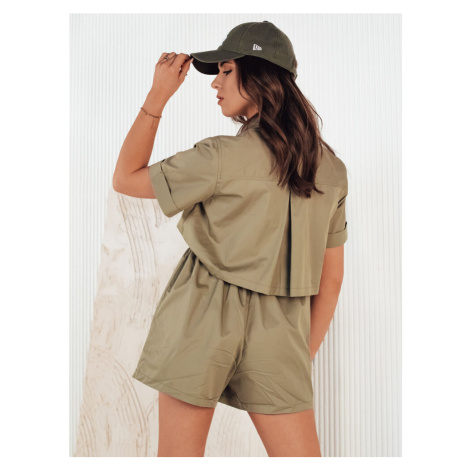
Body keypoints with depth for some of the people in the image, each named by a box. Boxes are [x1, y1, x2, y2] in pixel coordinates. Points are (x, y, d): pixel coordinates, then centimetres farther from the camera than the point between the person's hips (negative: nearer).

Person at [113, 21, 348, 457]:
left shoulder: (223, 158, -13)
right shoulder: (330, 167, 5)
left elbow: (125, 179, 0)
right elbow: (332, 278, 8)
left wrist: (158, 95, 1)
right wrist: (306, 355, 16)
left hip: (203, 319, -4)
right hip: (279, 331, 4)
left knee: (178, 454, 11)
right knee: (300, 455, 12)